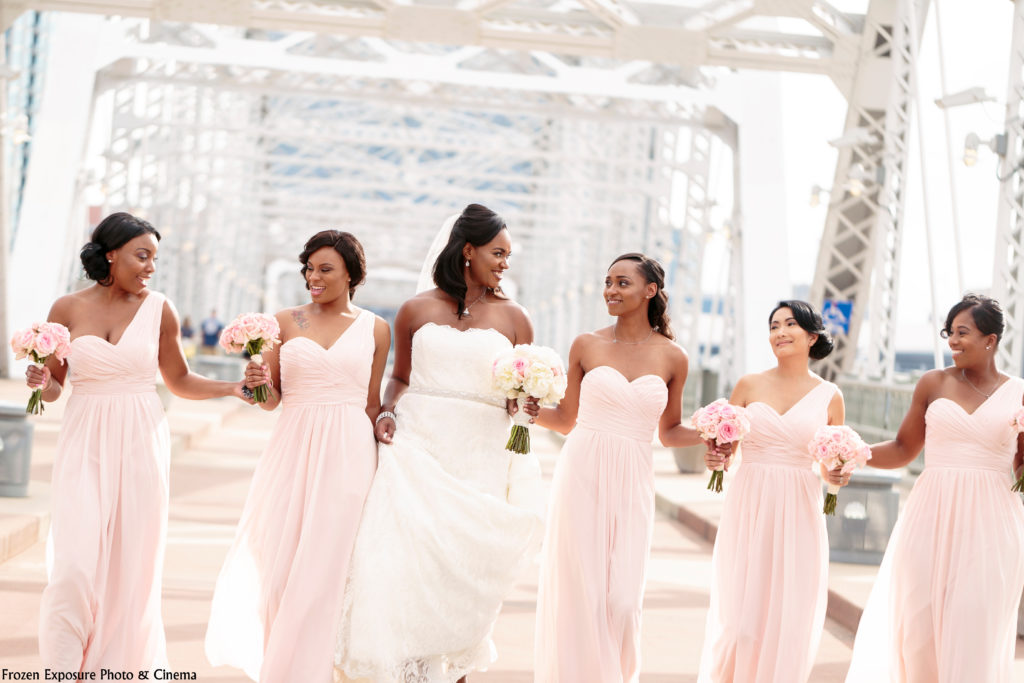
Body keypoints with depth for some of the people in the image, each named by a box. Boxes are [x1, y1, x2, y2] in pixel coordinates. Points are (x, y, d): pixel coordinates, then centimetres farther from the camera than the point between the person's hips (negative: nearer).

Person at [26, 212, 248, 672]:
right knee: (77, 561, -9)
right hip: (85, 444, -1)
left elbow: (178, 380, 13)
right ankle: (64, 669, 5)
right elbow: (53, 387, 10)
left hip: (140, 443, 1)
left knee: (131, 565, 1)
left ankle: (120, 664, 13)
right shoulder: (67, 309, 2)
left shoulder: (158, 309, 3)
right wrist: (41, 382, -12)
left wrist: (233, 388, 1)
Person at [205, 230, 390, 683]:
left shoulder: (374, 329, 6)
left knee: (324, 567, -1)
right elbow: (271, 401, 9)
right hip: (293, 452, 1)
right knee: (277, 564, 4)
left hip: (348, 455, -1)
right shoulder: (286, 322, 7)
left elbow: (372, 404, 11)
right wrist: (259, 383, -11)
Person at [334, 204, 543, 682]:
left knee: (463, 565, -2)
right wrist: (387, 412, -2)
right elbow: (400, 377, 16)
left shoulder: (512, 319, 9)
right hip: (416, 448, 0)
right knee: (407, 557, -9)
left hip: (479, 458, 1)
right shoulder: (417, 310, 8)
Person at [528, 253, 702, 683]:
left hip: (632, 483, 1)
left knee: (621, 598, 0)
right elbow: (567, 420, 10)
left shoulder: (671, 357, 6)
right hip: (582, 474, -1)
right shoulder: (586, 346, 4)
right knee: (578, 591, -2)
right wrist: (533, 412, -9)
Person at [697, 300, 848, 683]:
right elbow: (722, 446, 7)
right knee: (739, 611, -1)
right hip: (748, 508, 0)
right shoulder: (749, 385, 4)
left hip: (798, 512, 0)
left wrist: (837, 475, -8)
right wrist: (714, 458, -14)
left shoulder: (829, 396, 4)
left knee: (787, 615, 1)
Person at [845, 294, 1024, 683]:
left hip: (989, 523, -1)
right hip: (932, 519, 1)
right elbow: (903, 450, 11)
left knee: (974, 633, -2)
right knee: (920, 626, 3)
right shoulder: (933, 384, 6)